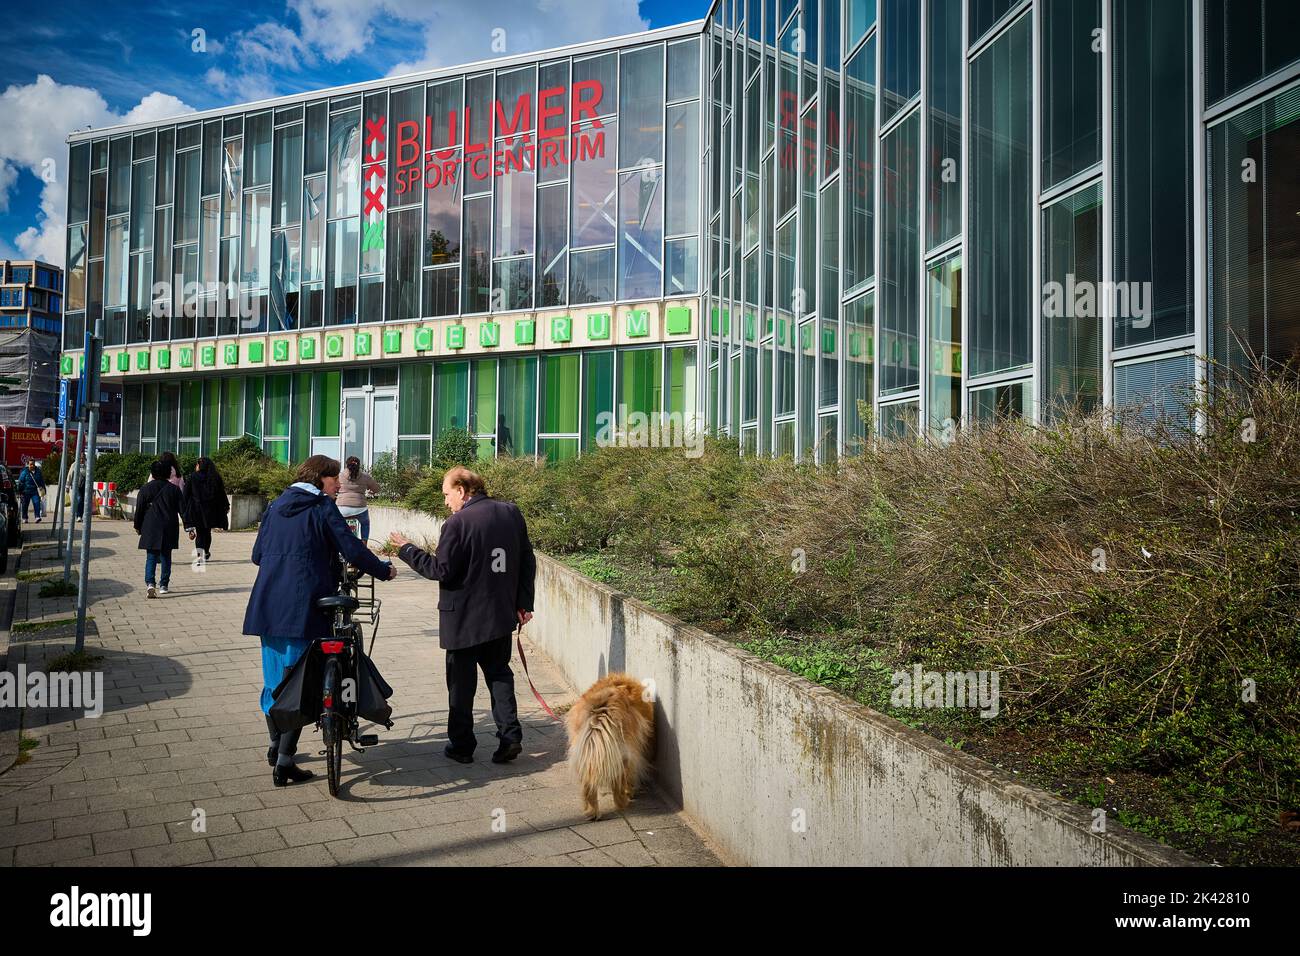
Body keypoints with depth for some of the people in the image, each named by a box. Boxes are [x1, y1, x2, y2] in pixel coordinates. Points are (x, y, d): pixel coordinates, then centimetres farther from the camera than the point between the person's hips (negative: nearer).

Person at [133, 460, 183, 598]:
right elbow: (182, 509, 5)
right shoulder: (174, 489, 1)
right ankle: (163, 585, 16)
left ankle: (150, 583, -20)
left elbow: (139, 510, 3)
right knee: (166, 556, 11)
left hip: (150, 529, -1)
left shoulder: (145, 489, -1)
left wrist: (137, 526, 14)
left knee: (151, 557, 0)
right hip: (169, 529, 1)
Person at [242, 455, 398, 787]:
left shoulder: (276, 505, 14)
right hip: (303, 608, -7)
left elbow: (257, 554, 17)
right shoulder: (322, 507, -5)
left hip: (267, 607, 7)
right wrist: (385, 570, 4)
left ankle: (276, 746, 33)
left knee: (274, 678, 19)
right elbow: (353, 550, -11)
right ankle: (284, 763, 0)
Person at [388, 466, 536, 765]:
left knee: (461, 682, 9)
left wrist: (406, 549, -3)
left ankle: (461, 745, 16)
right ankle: (510, 734, 4)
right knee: (499, 673, 16)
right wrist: (524, 602, 13)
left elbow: (442, 570, -14)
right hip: (502, 614, 5)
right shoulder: (511, 513, 3)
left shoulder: (457, 523, -16)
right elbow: (527, 561, 7)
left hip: (463, 618, -5)